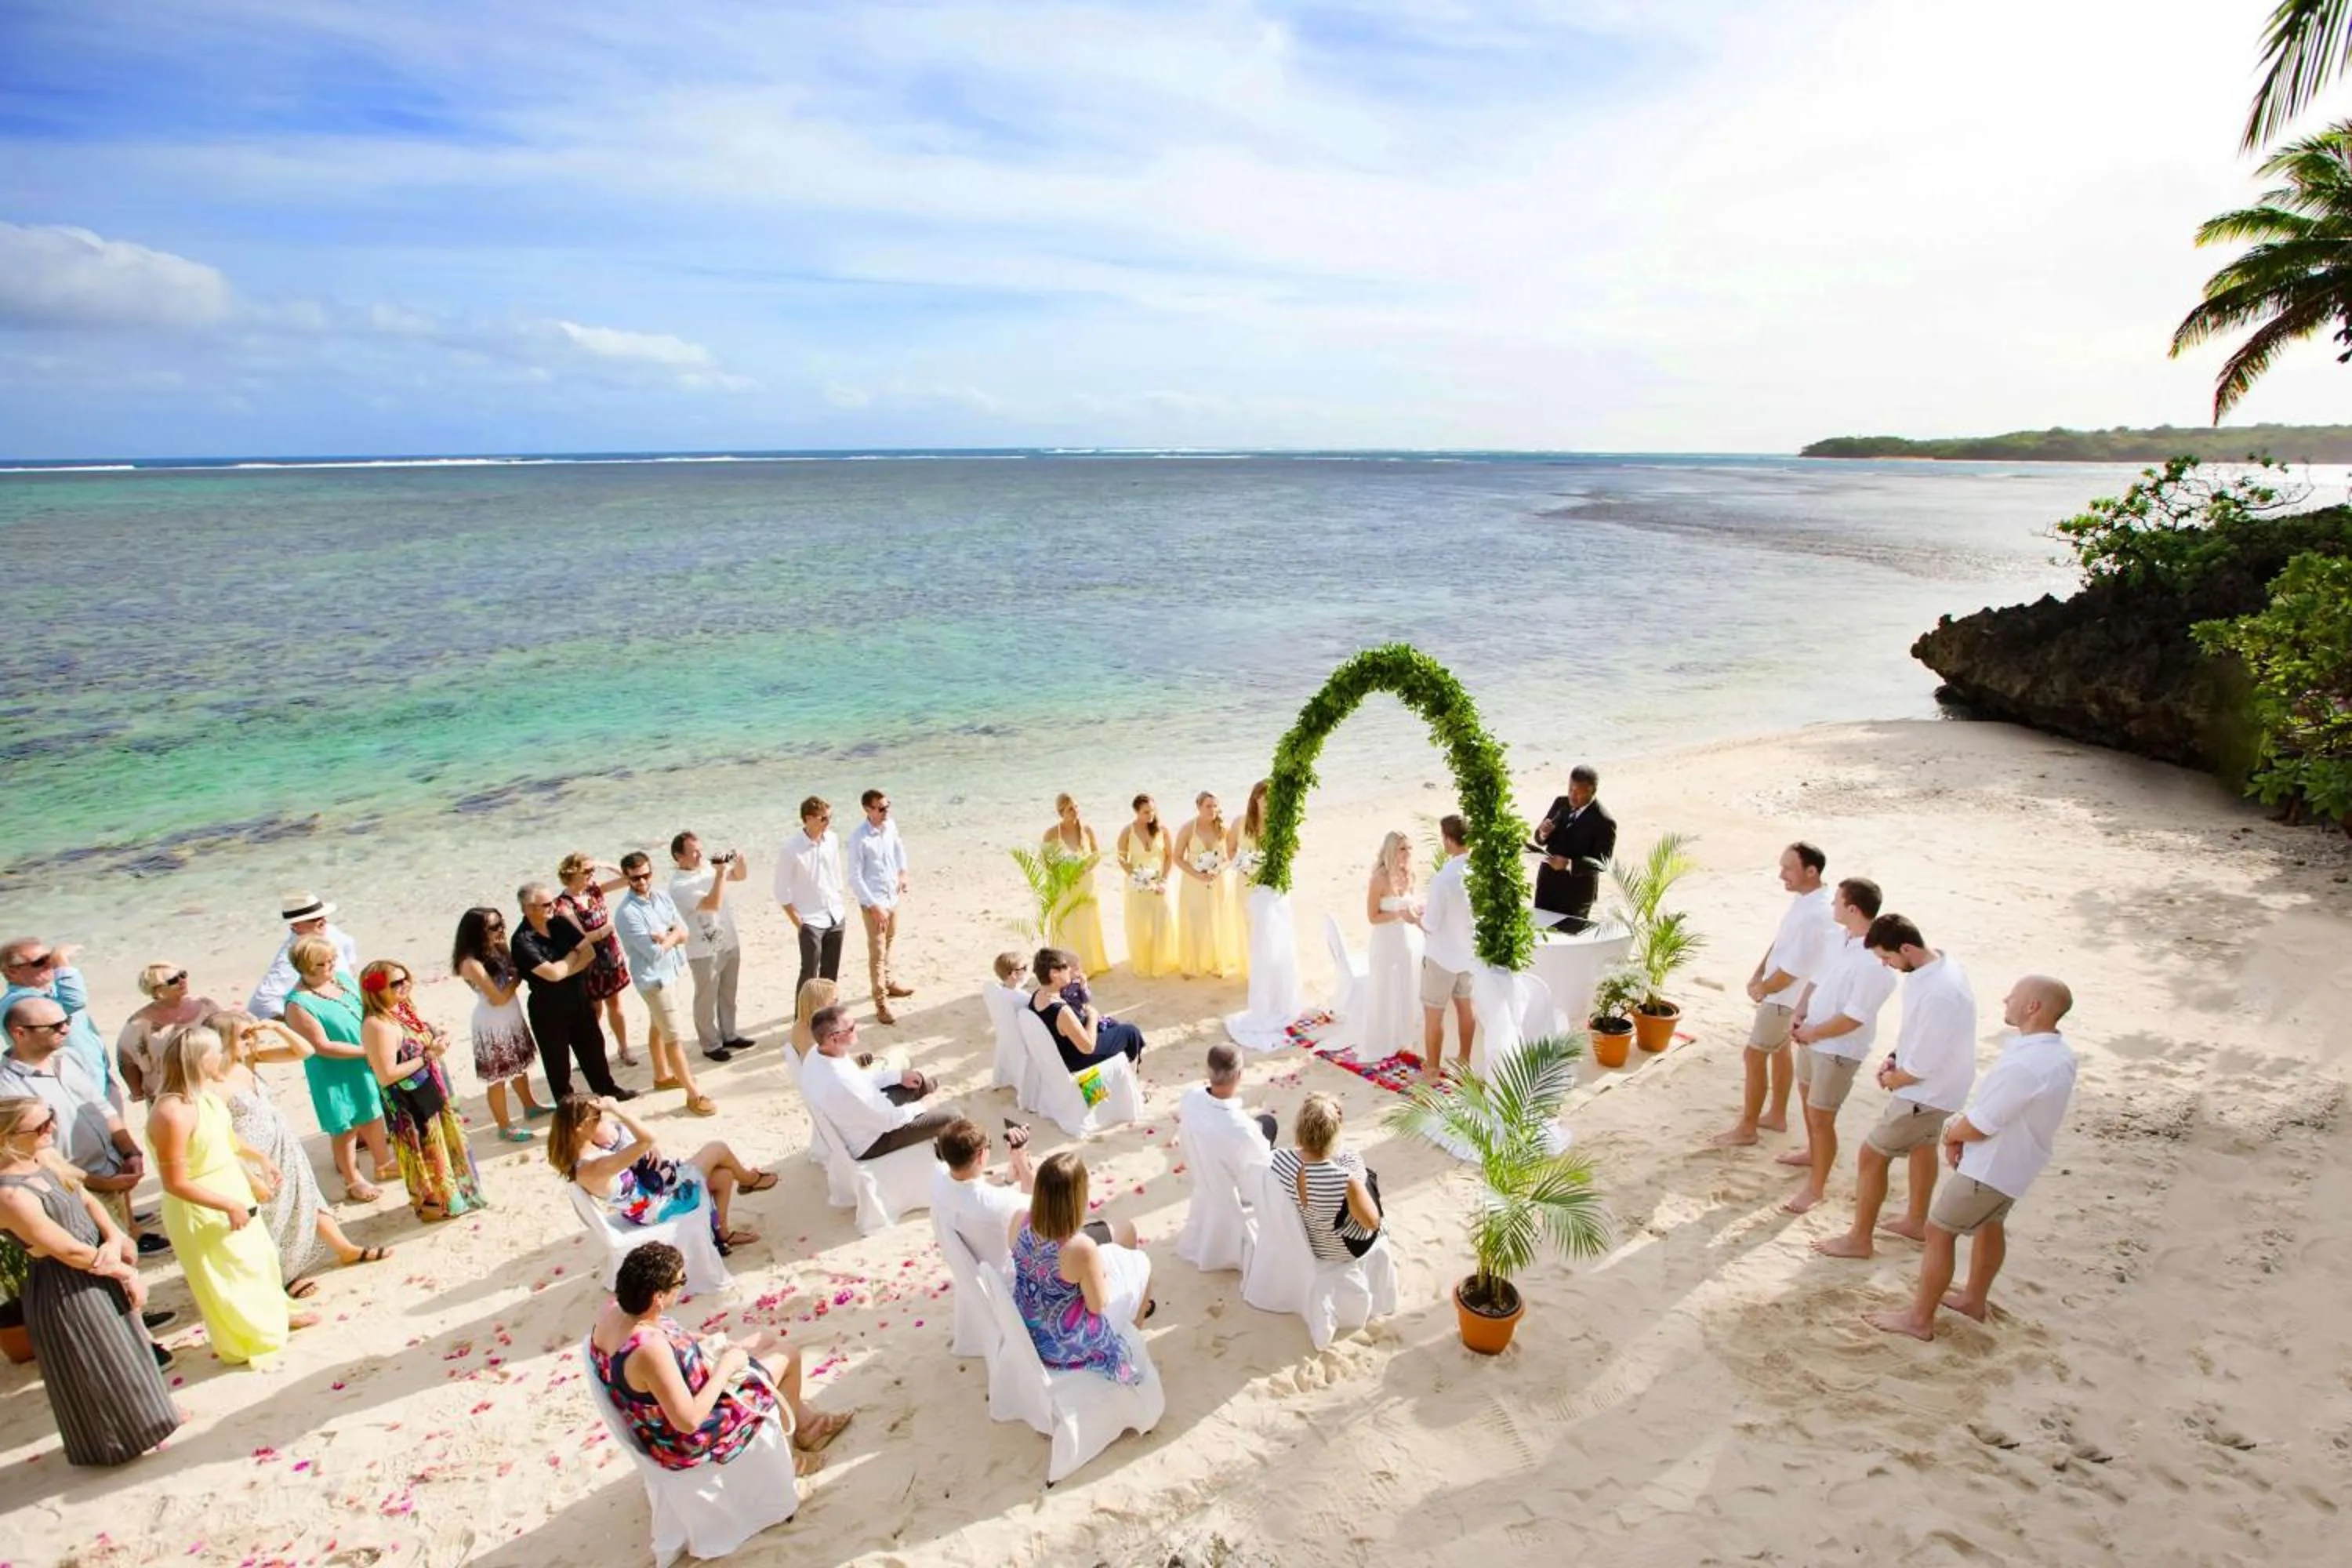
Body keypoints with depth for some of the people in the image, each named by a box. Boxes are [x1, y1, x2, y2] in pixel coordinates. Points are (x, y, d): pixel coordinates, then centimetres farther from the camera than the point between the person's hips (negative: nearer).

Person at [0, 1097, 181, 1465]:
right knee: (100, 1365, 13)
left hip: (97, 1269, 8)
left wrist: (115, 1241, -13)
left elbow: (87, 1201, 3)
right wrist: (126, 1272, -11)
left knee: (125, 1345, 26)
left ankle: (145, 1407, 47)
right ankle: (118, 1438, 35)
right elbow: (72, 1252, -24)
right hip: (65, 1289, -8)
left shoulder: (44, 1156, -6)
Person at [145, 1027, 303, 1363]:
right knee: (227, 1272, 11)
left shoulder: (204, 1091, -5)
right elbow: (176, 1184, -27)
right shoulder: (173, 1114, -32)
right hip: (201, 1209, -9)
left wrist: (261, 1159, 9)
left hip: (232, 1191, 9)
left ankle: (273, 1315, 46)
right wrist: (229, 1205, -23)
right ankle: (243, 1343, 32)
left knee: (259, 1255, 24)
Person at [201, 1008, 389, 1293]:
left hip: (284, 1146, 7)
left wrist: (277, 1026, -17)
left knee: (305, 1196, 19)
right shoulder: (214, 1085, -26)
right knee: (269, 1217, 10)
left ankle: (346, 1249, 30)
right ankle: (284, 1276, 28)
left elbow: (304, 1051, -2)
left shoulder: (251, 1057, -6)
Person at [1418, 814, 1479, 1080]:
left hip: (1442, 956, -6)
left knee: (1433, 1013, 10)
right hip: (1470, 951, 7)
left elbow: (1430, 926, -22)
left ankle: (1432, 1068, 22)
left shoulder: (1444, 878, -28)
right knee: (1465, 1007, 22)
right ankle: (1464, 1061, 36)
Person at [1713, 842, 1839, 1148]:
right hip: (1783, 992, 10)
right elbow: (1780, 941, 9)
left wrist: (1761, 990, -11)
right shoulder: (1805, 898, -2)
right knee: (1779, 1049, 23)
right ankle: (1777, 1115, 40)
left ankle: (1746, 1129, 13)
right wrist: (1758, 976, 1)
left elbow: (1791, 972, -28)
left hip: (1787, 997, -10)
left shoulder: (1814, 916, -33)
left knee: (1754, 1056, 0)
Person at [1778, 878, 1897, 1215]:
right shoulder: (1845, 939, -1)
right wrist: (1800, 1016, 1)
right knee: (1809, 1098, 27)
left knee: (1820, 1116, 1)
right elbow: (1820, 980, 12)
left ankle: (1816, 1185, 18)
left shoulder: (1874, 961, -30)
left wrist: (1811, 1033, -15)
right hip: (1814, 1038, 9)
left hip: (1839, 1049, -9)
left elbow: (1852, 1019, -28)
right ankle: (1814, 1152, 49)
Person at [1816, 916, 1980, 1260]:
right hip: (1935, 1085, 10)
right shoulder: (1936, 961, -6)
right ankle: (1917, 1222, 48)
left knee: (1870, 1156, 0)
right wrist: (1895, 1057, 1)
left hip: (1927, 1091, -10)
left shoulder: (1939, 994, -37)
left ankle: (1858, 1240, 15)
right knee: (1922, 1146, 27)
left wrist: (1892, 1079, -9)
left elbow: (1921, 1067, -28)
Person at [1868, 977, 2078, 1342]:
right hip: (2018, 1159, 10)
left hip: (1992, 1165, -10)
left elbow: (1977, 1127, -26)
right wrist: (1960, 1130, -7)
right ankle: (1975, 1299, 47)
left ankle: (1919, 1318, 12)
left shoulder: (2024, 1065, -36)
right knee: (1990, 1224, 27)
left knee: (1939, 1232, 2)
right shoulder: (2057, 1052, -4)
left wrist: (1952, 1134, -5)